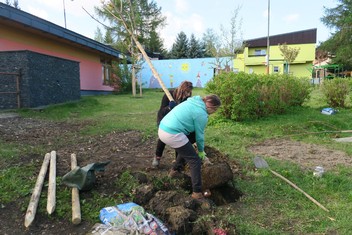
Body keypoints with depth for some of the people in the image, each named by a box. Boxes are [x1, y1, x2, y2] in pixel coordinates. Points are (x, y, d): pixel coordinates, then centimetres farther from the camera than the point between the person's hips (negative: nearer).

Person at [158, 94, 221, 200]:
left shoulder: (193, 101, 13)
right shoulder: (201, 114, -12)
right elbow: (199, 135, -3)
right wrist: (201, 151, 15)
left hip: (162, 129, 9)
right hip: (172, 135, -9)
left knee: (185, 150, 30)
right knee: (195, 161, 1)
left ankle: (174, 170, 47)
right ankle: (197, 192, 7)